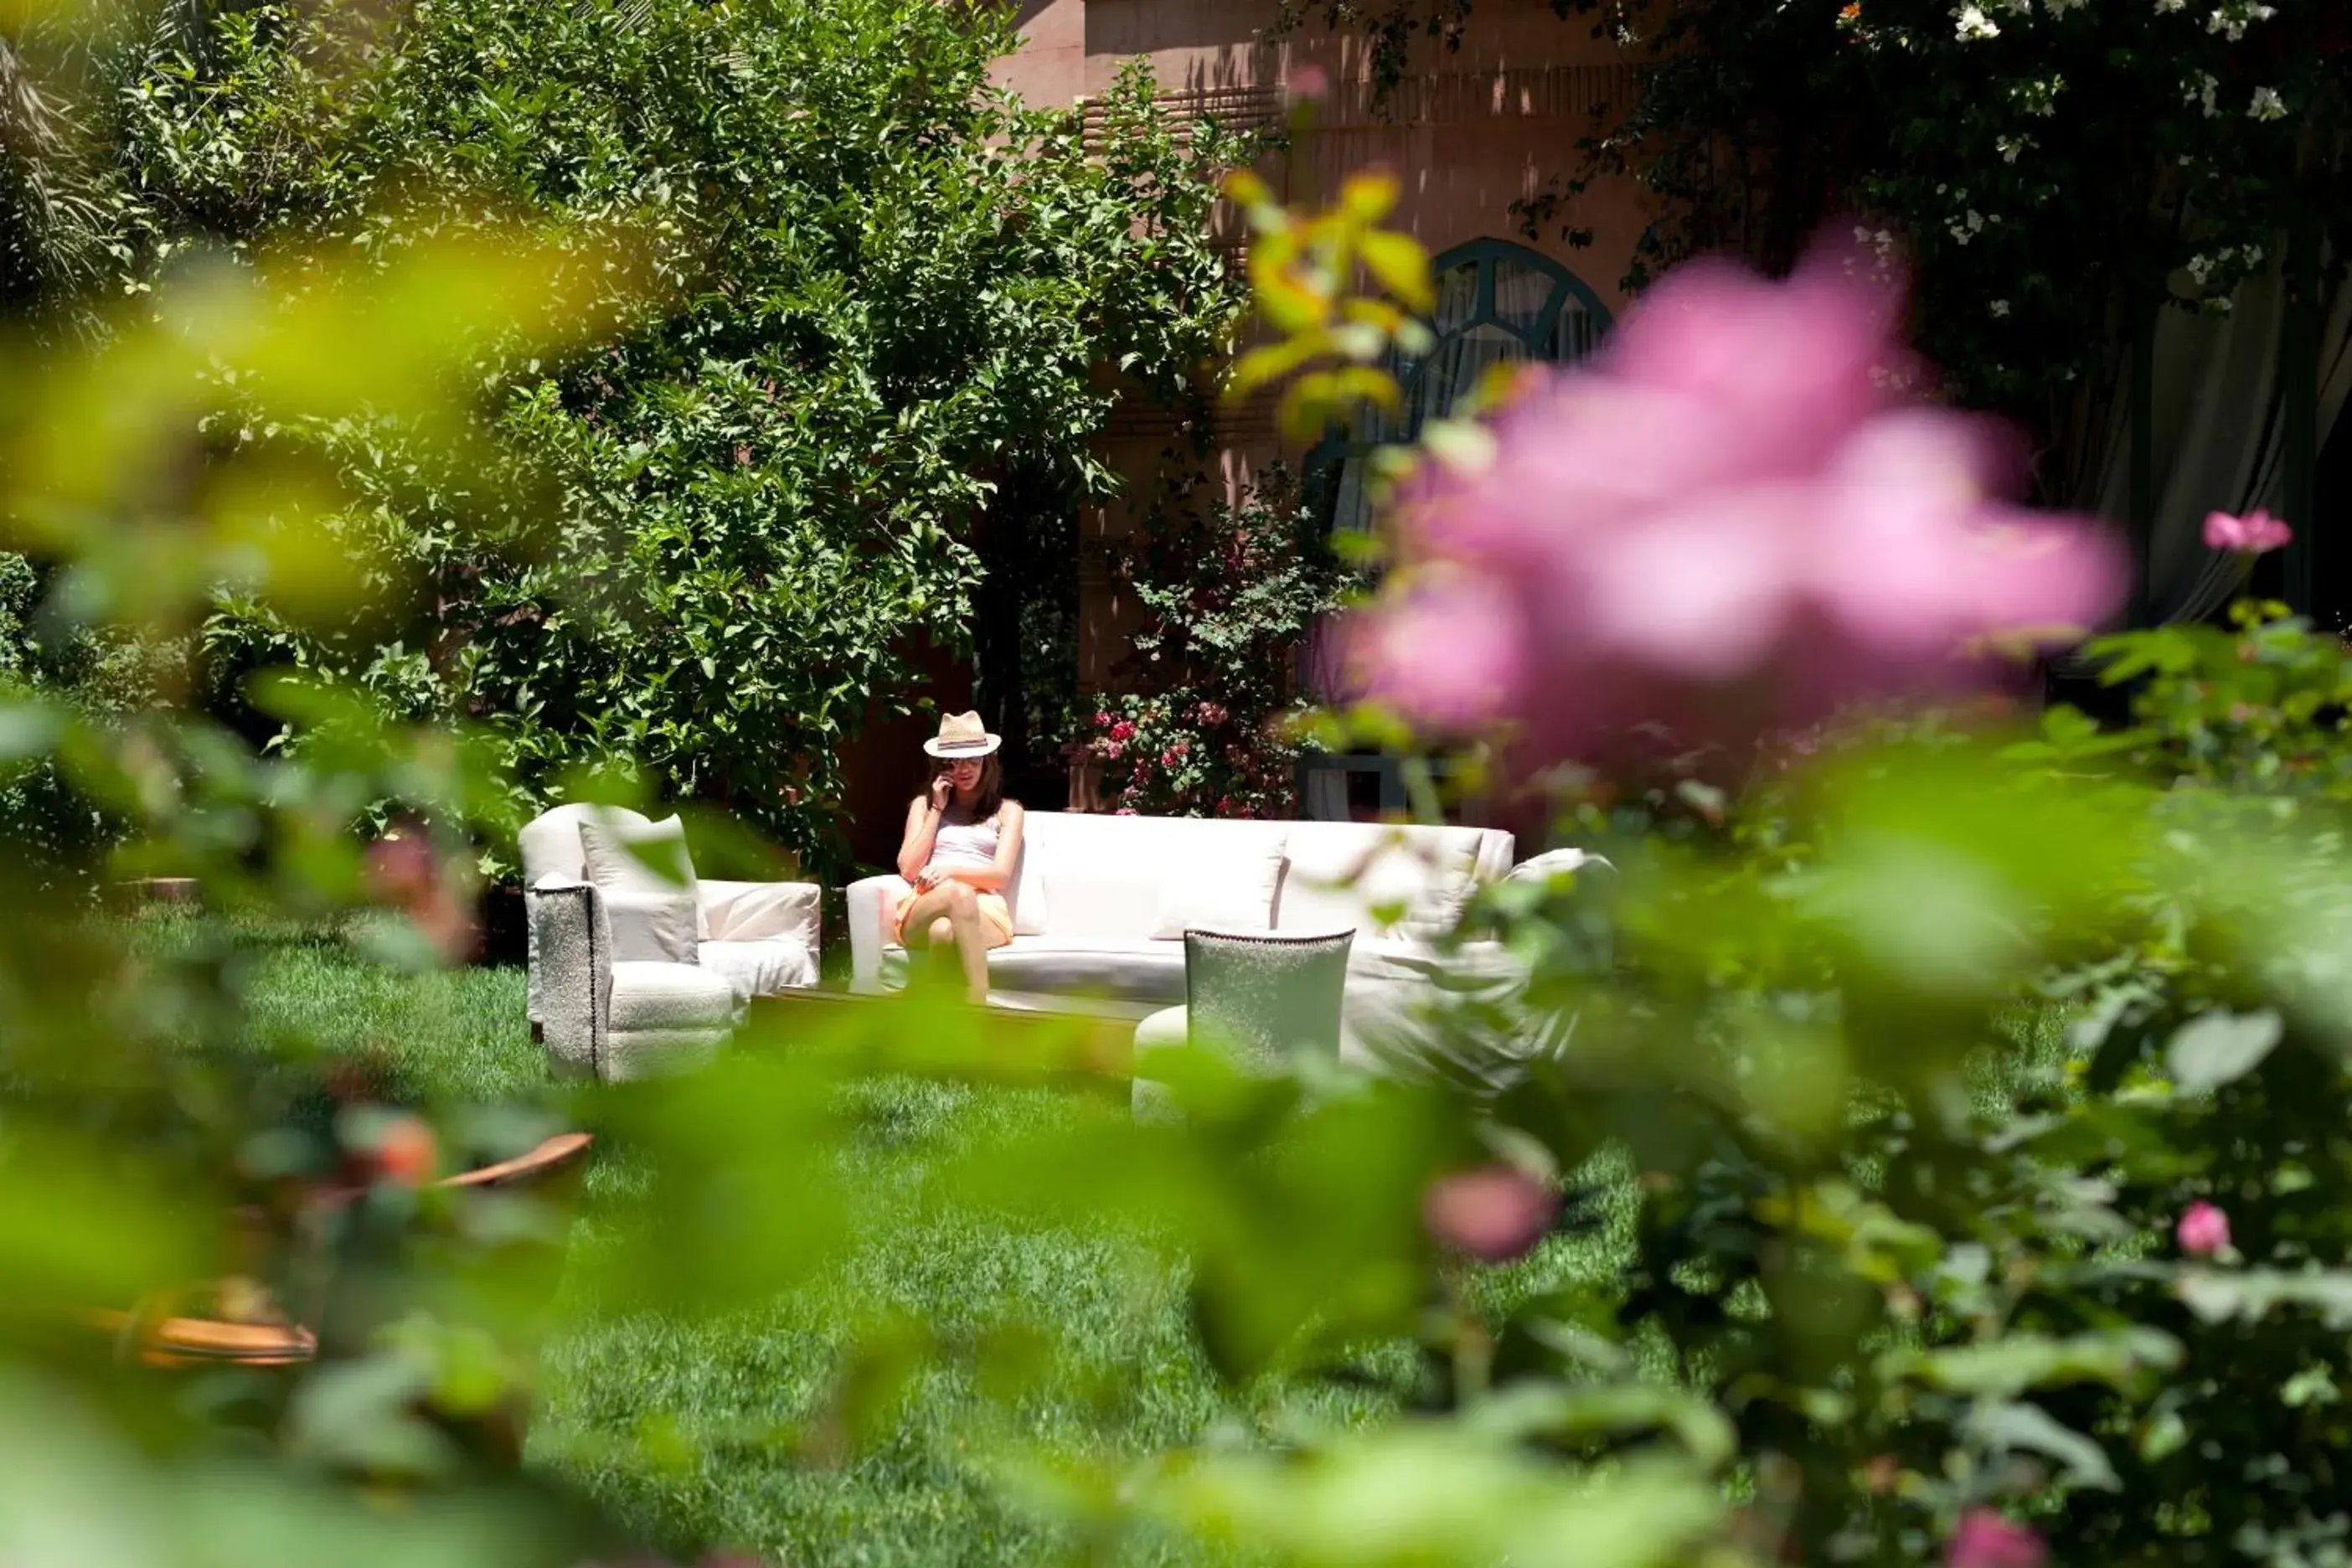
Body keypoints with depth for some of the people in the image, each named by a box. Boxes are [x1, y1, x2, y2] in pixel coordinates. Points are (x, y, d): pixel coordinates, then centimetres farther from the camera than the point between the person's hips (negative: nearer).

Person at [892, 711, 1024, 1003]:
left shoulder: (1007, 811, 21)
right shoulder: (924, 804, 25)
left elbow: (1001, 875, 4)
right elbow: (909, 869, 10)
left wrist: (951, 871, -15)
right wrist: (937, 809, 11)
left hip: (984, 912, 0)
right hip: (922, 910, 0)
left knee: (945, 930, -41)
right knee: (957, 893, -41)